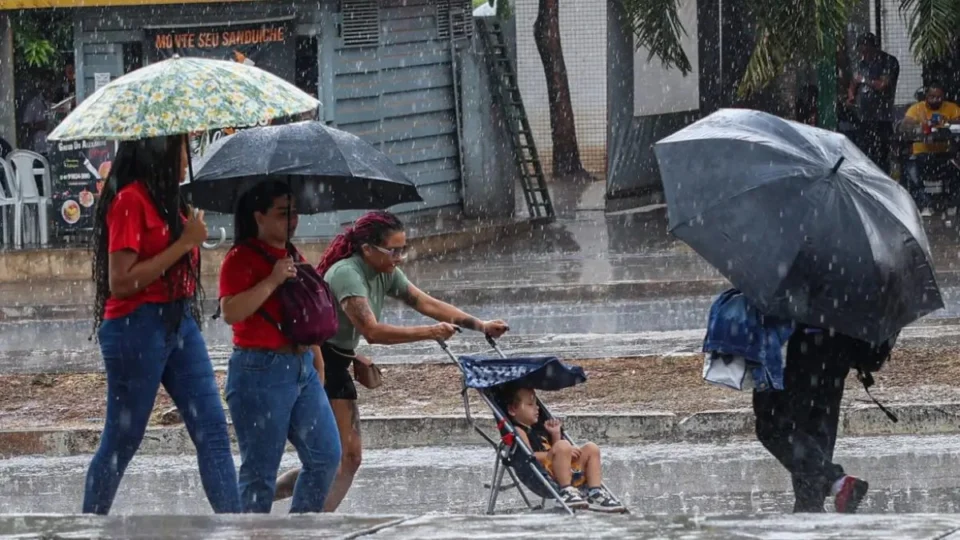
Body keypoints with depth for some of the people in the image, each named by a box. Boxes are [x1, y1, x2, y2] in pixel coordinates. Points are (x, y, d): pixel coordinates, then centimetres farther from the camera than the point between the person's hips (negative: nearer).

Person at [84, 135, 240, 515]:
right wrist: (183, 244, -17)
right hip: (138, 326, -8)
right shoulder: (130, 200, -13)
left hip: (179, 324, 9)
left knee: (213, 431, -1)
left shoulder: (165, 199, 14)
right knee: (121, 442, 1)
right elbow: (121, 281, -18)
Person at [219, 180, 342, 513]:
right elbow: (231, 311, -23)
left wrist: (317, 361, 22)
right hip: (261, 371, -8)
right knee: (261, 469, -5)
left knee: (326, 455, 6)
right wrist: (273, 281, -22)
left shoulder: (293, 257, 16)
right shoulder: (241, 258, -9)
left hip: (303, 369, 8)